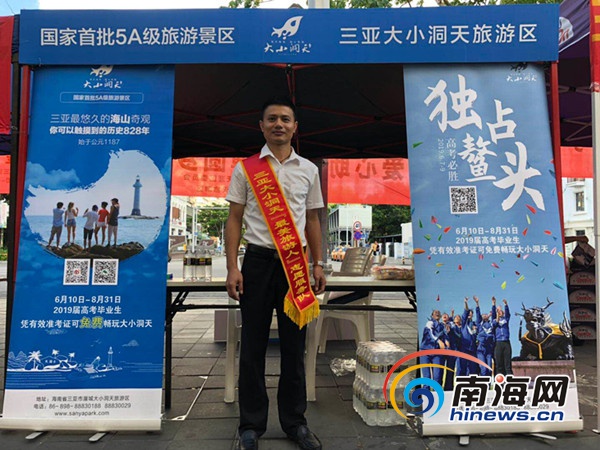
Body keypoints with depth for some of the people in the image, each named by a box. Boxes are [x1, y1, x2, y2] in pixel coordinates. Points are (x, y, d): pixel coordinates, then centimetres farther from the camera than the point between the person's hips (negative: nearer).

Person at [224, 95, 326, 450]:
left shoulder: (309, 170, 10)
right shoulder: (246, 169, 4)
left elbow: (312, 221, 13)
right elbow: (234, 219, 2)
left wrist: (318, 264, 7)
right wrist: (233, 268, -7)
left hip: (296, 261, 2)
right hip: (258, 261, -2)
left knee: (294, 345, 10)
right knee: (254, 345, 6)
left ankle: (295, 422, 26)